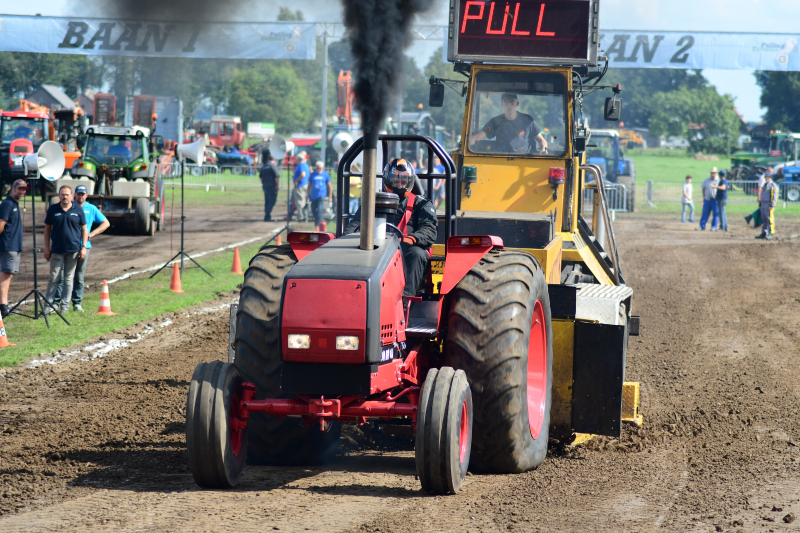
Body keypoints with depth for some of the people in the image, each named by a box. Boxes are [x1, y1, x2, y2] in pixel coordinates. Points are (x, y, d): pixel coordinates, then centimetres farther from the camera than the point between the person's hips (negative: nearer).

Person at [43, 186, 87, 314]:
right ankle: (49, 304, 2)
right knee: (53, 278, -3)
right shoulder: (53, 210, 4)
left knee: (69, 278, 4)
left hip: (73, 250, 0)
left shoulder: (78, 210, 4)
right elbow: (47, 229, 9)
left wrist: (84, 247, 1)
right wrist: (47, 248, 3)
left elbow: (84, 230, 9)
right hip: (57, 250, 0)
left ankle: (65, 306, 10)